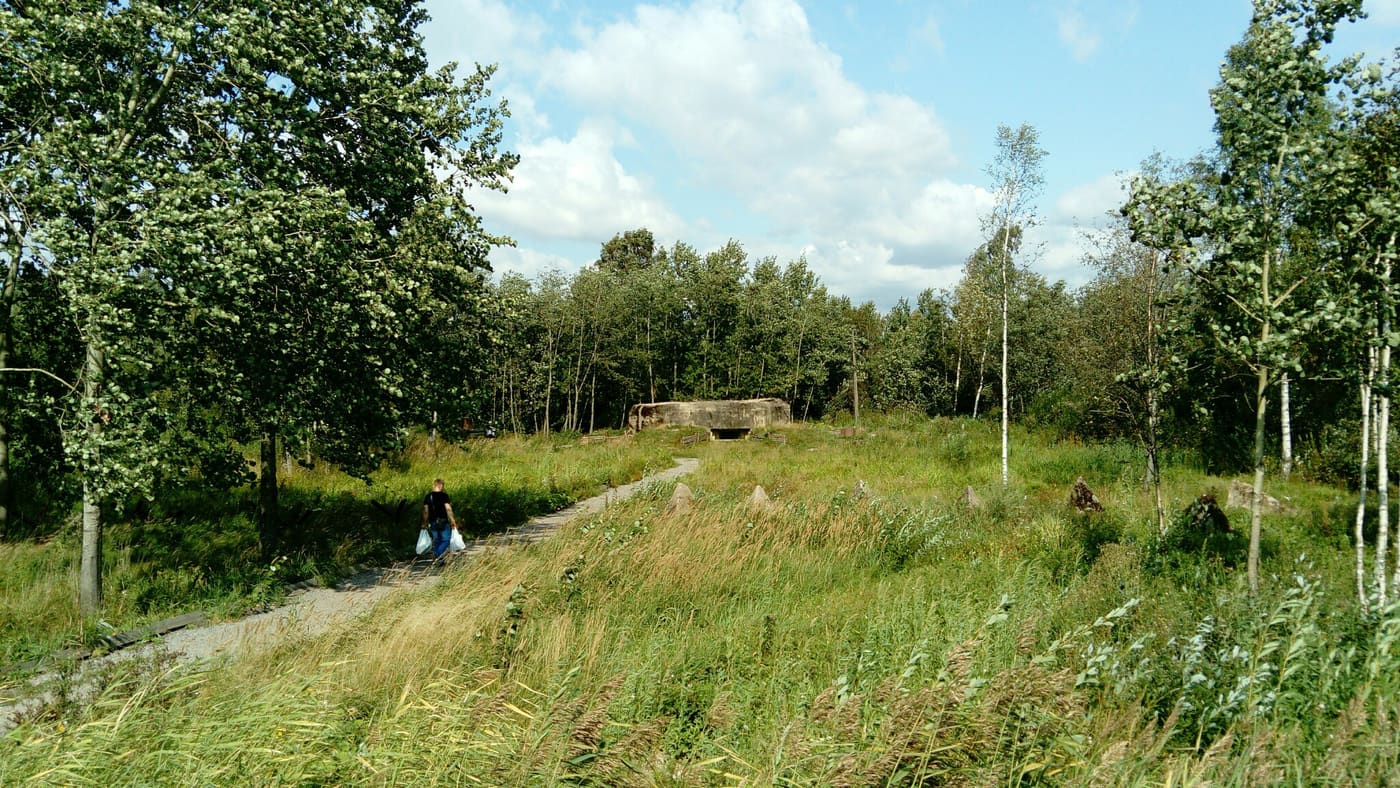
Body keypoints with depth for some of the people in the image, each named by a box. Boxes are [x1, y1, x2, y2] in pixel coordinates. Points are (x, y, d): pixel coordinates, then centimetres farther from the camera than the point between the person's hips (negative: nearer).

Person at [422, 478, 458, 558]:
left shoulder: (427, 496, 4)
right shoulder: (444, 496, -11)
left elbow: (426, 511, 6)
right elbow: (448, 509, -15)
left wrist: (425, 523, 15)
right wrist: (453, 521, -11)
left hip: (433, 523, 5)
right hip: (443, 522, -5)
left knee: (436, 541, 16)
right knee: (446, 540, 4)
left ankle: (436, 558, 17)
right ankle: (437, 554, -16)